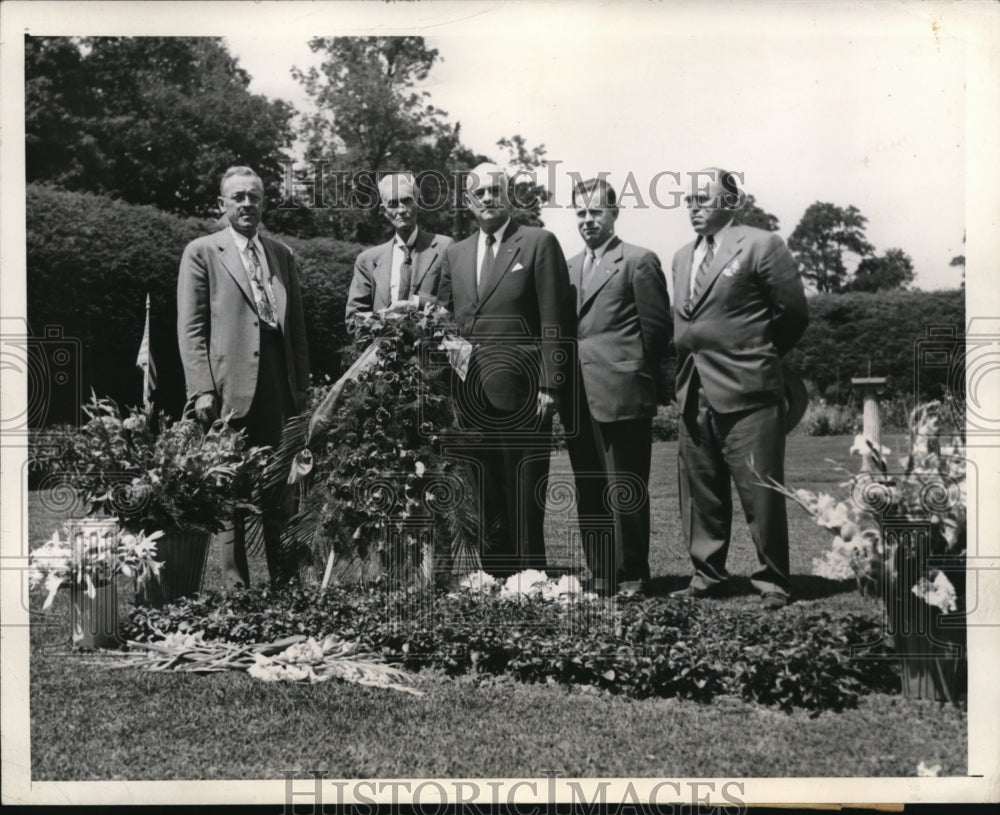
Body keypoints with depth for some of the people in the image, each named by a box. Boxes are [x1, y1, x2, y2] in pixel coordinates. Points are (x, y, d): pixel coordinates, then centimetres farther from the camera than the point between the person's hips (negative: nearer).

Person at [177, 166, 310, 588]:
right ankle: (235, 580, 9)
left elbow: (297, 324, 17)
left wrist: (302, 383, 10)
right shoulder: (201, 252, 3)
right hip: (229, 386, -4)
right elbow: (191, 328, -2)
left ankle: (282, 576, 15)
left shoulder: (281, 254, 16)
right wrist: (202, 390, -11)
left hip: (277, 386, 4)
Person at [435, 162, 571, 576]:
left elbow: (554, 322, -5)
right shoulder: (455, 254, 17)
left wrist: (549, 385, -11)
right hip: (471, 395, 5)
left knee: (524, 493, -2)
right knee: (488, 497, 9)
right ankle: (495, 577, 17)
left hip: (521, 392, -5)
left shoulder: (539, 243, 1)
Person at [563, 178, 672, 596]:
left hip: (621, 394, -6)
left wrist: (636, 377, -1)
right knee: (588, 493, 9)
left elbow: (657, 326, -3)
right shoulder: (569, 267, 19)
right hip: (578, 399, 6)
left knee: (625, 491, -2)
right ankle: (600, 574, 17)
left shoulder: (639, 261, 0)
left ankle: (632, 575, 7)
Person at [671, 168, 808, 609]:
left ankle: (772, 582, 8)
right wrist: (689, 358, 7)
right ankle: (706, 574, 22)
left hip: (746, 393, -7)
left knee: (761, 494, -2)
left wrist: (757, 355, 4)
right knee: (700, 492, 11)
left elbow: (794, 314, -3)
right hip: (694, 394, 7)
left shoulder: (761, 245, -4)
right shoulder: (683, 257, 17)